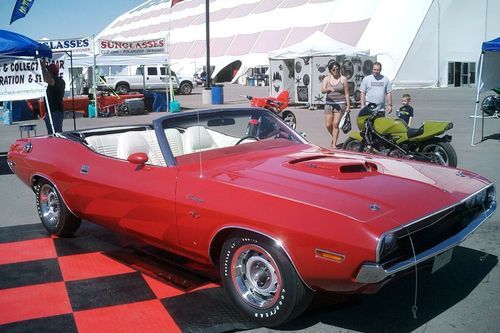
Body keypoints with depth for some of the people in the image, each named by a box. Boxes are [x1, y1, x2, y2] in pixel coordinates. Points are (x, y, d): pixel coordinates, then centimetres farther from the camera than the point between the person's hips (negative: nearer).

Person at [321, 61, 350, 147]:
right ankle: (334, 136, 33)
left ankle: (334, 144, -4)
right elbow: (322, 90, -10)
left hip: (340, 103, -2)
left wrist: (348, 105, -3)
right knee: (328, 125, 2)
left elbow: (346, 93, 3)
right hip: (329, 103, 2)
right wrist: (329, 89, -32)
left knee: (335, 124, -9)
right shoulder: (327, 78, 5)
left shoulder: (343, 79, 2)